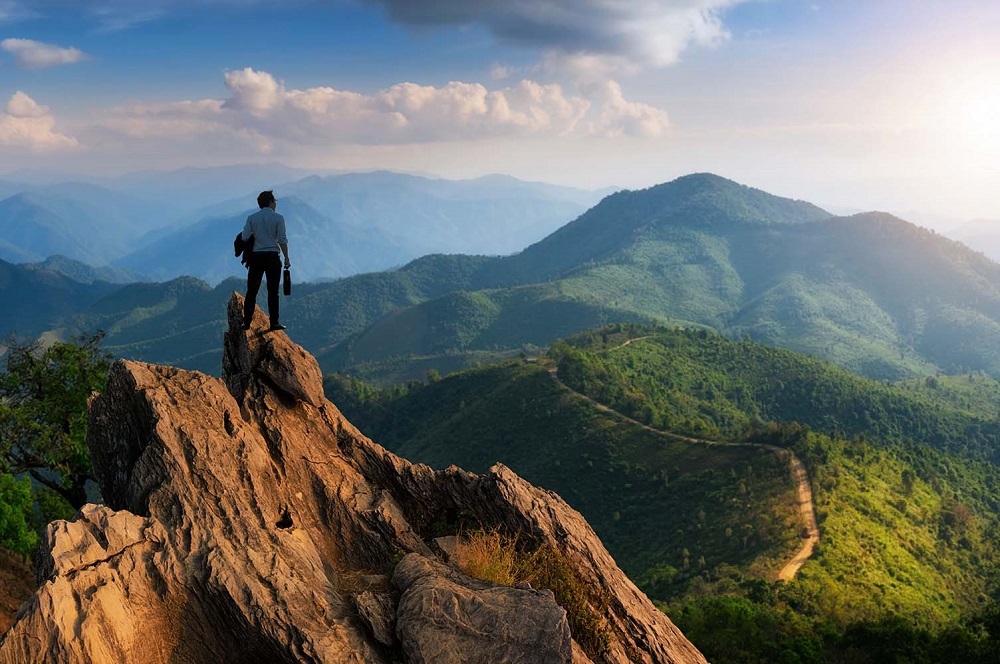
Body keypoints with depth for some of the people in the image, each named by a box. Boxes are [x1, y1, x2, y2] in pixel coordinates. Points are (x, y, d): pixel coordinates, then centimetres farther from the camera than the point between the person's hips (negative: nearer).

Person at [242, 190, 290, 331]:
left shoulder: (252, 218, 8)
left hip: (256, 256, 2)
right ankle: (274, 322, 0)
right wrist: (286, 258, 0)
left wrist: (247, 258, 14)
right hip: (272, 256, -2)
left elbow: (245, 237, 1)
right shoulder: (278, 218, 0)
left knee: (251, 291, 6)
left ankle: (246, 323, 5)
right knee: (272, 291, 2)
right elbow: (282, 240, -5)